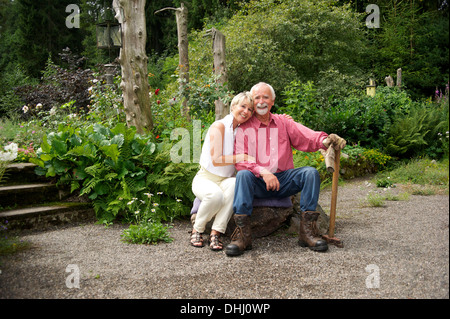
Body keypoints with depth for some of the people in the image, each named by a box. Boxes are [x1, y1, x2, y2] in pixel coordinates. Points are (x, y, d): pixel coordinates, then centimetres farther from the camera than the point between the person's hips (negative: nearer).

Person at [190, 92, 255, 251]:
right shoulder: (219, 126, -11)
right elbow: (216, 160, -18)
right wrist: (241, 157, -20)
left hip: (225, 180, 4)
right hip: (205, 178, -4)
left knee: (235, 184, -33)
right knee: (215, 194, -38)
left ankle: (216, 233, -29)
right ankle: (197, 230, -10)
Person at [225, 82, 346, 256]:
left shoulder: (283, 123, 15)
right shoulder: (244, 127, 6)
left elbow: (306, 136, -1)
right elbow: (240, 160, -7)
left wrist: (324, 140, -25)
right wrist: (262, 171, -24)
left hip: (283, 179, 3)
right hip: (257, 183, -2)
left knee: (310, 172, -20)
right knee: (243, 174, -33)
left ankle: (307, 231, -22)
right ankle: (242, 234, -36)